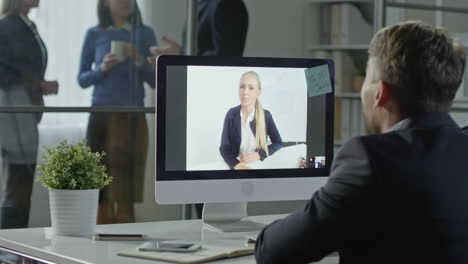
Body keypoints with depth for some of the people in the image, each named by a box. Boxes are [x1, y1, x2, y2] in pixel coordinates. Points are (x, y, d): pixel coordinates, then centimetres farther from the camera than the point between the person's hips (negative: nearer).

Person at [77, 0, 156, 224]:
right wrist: (102, 68, -9)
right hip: (102, 115, 0)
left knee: (127, 185, -4)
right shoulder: (94, 35, 6)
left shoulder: (145, 34, 6)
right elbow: (82, 79, 8)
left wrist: (139, 61, -10)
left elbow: (155, 81, 6)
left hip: (133, 116, 0)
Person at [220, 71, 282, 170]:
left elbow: (278, 143, 4)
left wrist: (259, 154, -13)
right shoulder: (231, 114, -3)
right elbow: (224, 148, -6)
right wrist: (237, 165, -25)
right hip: (235, 166, 0)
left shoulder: (266, 115, -4)